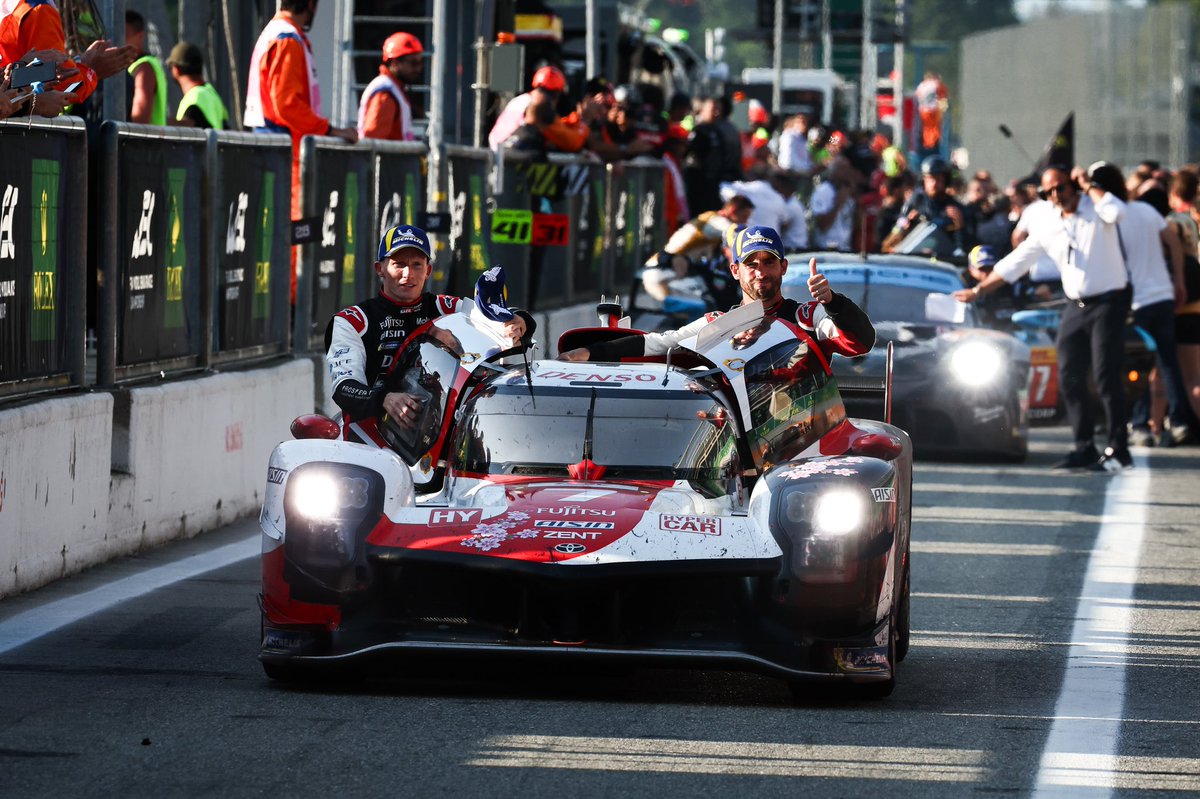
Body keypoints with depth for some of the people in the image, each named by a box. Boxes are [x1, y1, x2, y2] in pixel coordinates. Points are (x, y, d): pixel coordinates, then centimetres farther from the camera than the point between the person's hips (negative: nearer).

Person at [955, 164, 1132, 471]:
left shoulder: (1095, 209, -3)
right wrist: (978, 291, 13)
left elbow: (1116, 211, -28)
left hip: (1108, 302, -6)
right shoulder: (1047, 229, 11)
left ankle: (1118, 450, -7)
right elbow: (1013, 264, 15)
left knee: (1107, 376, -11)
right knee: (1069, 379, 3)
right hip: (1076, 307, 6)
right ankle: (1085, 448, 9)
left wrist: (1088, 185, -13)